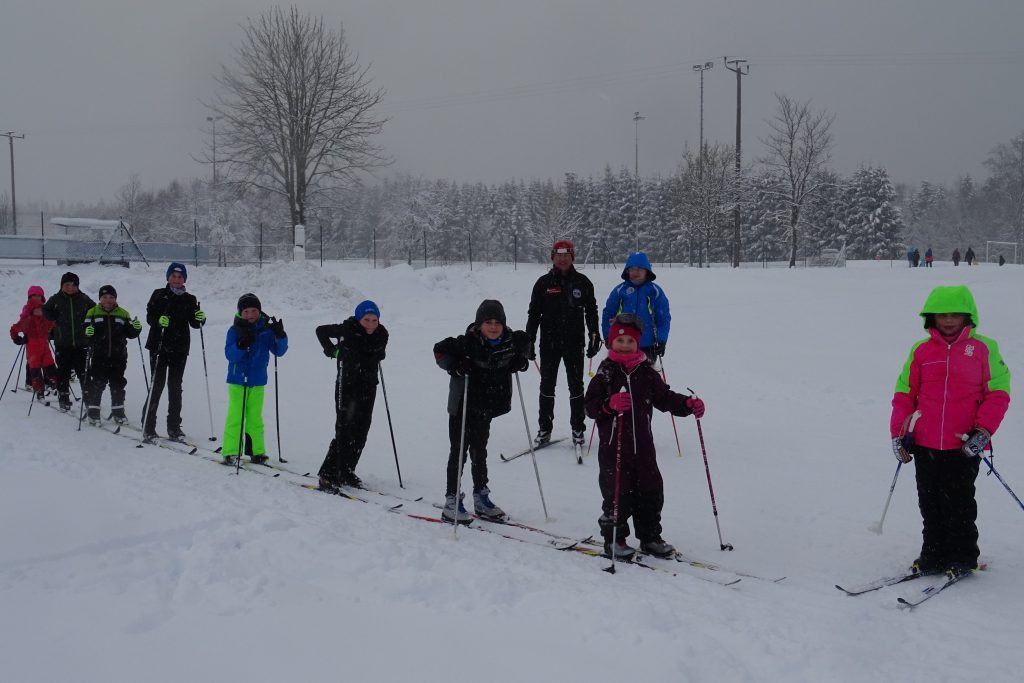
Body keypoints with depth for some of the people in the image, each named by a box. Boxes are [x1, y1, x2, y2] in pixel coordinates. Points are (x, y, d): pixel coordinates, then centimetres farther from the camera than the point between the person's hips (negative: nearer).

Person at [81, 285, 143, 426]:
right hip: (98, 356, -2)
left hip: (118, 356, 2)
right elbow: (84, 332, -1)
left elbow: (130, 334, 8)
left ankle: (118, 412, 16)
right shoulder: (93, 313, 6)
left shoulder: (123, 314, 10)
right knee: (96, 384, -2)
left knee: (117, 384, 7)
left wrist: (136, 328, -13)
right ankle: (93, 412, 7)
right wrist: (87, 332, -24)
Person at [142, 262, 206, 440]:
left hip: (180, 349, 3)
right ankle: (148, 426, 3)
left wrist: (201, 318, -16)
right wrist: (159, 320, -24)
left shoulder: (189, 300, 9)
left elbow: (194, 324, 5)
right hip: (159, 346, -2)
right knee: (157, 385, -4)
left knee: (175, 388, 7)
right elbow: (150, 317, -4)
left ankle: (174, 427, 14)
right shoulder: (159, 295, 3)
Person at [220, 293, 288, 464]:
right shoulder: (235, 330, -5)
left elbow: (279, 351, -1)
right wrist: (241, 345, -31)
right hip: (237, 380, -2)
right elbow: (229, 354, -14)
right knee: (235, 416, -3)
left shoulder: (266, 330, 1)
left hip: (257, 381, 2)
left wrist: (280, 336, -18)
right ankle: (230, 451, 2)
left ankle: (257, 451, 16)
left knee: (255, 417, 9)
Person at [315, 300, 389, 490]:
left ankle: (346, 471, 21)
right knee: (345, 430, -12)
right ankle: (328, 475, -6)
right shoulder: (348, 330, -14)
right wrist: (331, 350, -7)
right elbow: (321, 330, 1)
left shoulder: (382, 335, -2)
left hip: (368, 388, 5)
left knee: (361, 432, 7)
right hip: (347, 387, -5)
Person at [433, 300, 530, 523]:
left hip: (487, 406, 5)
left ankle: (481, 498, 29)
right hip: (463, 406, -5)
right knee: (459, 451, 0)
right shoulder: (467, 343, -21)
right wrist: (456, 366, -28)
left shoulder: (511, 341, -4)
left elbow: (524, 342, 18)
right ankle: (452, 501, 8)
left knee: (479, 451, 18)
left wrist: (522, 360, 0)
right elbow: (440, 350, -13)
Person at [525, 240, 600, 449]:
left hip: (574, 343, 0)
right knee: (547, 386, 6)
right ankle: (544, 429, 15)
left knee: (576, 386, 5)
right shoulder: (544, 282, 3)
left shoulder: (582, 282, 3)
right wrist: (529, 341, 2)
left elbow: (591, 311, 9)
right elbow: (534, 313, 6)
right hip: (549, 343, 0)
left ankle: (578, 429, 14)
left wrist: (594, 337, 2)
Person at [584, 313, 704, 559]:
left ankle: (650, 537, 25)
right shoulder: (605, 373, -4)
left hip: (643, 444, 4)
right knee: (617, 493, 0)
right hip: (613, 446, -4)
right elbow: (590, 407, -9)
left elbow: (664, 398, 10)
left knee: (651, 491, 9)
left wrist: (688, 404, -5)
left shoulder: (647, 372, 6)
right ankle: (614, 539, 17)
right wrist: (610, 403, -27)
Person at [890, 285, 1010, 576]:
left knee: (959, 505, 5)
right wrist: (898, 432, 2)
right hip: (925, 446, 3)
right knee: (930, 505, 10)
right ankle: (934, 555, 23)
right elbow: (904, 393, 9)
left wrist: (983, 430, -10)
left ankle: (963, 558, 20)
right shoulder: (921, 350, 6)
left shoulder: (984, 348, 0)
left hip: (963, 446, -2)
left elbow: (998, 393, 0)